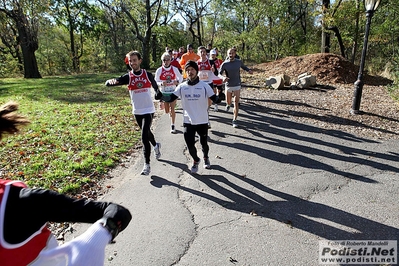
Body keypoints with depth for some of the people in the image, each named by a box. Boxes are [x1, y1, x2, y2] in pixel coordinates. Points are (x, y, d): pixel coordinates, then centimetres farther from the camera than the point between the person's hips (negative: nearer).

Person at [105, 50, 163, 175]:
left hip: (148, 110, -3)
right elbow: (107, 83, -15)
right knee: (146, 133, 22)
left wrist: (159, 94, -1)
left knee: (144, 137, -13)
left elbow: (155, 86, 16)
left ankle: (147, 164, -4)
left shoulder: (148, 75, -4)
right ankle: (156, 146, 53)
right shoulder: (128, 77, -5)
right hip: (137, 112, 3)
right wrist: (112, 81, -38)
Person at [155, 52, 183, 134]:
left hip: (173, 92, -1)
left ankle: (172, 126, 7)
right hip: (164, 93, 1)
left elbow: (180, 78, 6)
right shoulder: (159, 70, -4)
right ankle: (171, 113, 46)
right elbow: (156, 82, 0)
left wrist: (177, 81, -16)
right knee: (167, 111, 9)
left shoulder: (174, 69, -4)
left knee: (172, 109, -5)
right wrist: (161, 83, -21)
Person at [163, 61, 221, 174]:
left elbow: (214, 99, -10)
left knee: (204, 143, 13)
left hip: (202, 121, -1)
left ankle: (206, 158, 47)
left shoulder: (204, 86, -6)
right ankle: (196, 161, 32)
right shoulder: (182, 87, -1)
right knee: (190, 145, 0)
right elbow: (171, 98, -4)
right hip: (188, 122, 1)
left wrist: (220, 97, -31)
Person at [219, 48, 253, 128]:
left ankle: (234, 120, 0)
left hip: (237, 85, 0)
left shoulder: (239, 62, -4)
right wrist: (223, 77, -28)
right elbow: (219, 73, -5)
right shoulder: (224, 64, -9)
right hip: (228, 86, 0)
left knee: (236, 103, -7)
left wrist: (249, 70, -7)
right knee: (228, 102, 15)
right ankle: (228, 105, 55)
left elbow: (244, 67, 14)